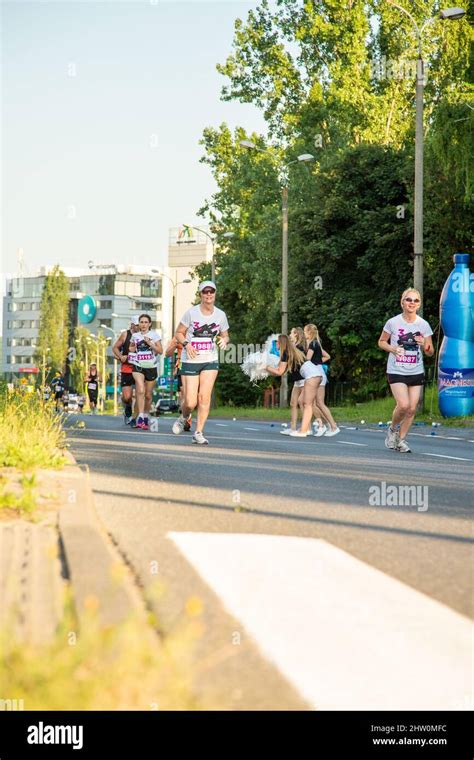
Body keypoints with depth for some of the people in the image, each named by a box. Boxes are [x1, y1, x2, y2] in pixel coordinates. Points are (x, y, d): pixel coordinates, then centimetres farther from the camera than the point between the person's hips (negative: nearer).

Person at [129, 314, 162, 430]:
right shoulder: (135, 336, 9)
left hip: (151, 367, 0)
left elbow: (160, 351, -4)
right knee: (140, 391, -21)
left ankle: (146, 416, 29)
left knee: (148, 395, 8)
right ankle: (140, 417, -23)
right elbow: (131, 348, 26)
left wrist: (149, 343, -14)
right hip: (138, 366, 0)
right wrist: (132, 349, 2)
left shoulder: (154, 335, 2)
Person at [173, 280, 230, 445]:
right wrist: (186, 344, -15)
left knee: (204, 397, -11)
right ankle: (183, 418, 28)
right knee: (191, 402, -6)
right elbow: (179, 333, 4)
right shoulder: (191, 312, -4)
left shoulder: (220, 315, 4)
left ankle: (198, 433, -2)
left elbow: (225, 335, 16)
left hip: (210, 361, 2)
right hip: (190, 361, -2)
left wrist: (224, 340, -7)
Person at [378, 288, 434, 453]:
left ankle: (401, 440, 18)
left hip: (416, 372, 3)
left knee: (412, 409, 1)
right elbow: (381, 342, 8)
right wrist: (393, 348, -13)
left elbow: (430, 352, 7)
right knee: (403, 405, -19)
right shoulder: (393, 323, -5)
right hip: (396, 371, -3)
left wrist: (424, 345, -16)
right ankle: (393, 429, 11)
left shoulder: (424, 325, 1)